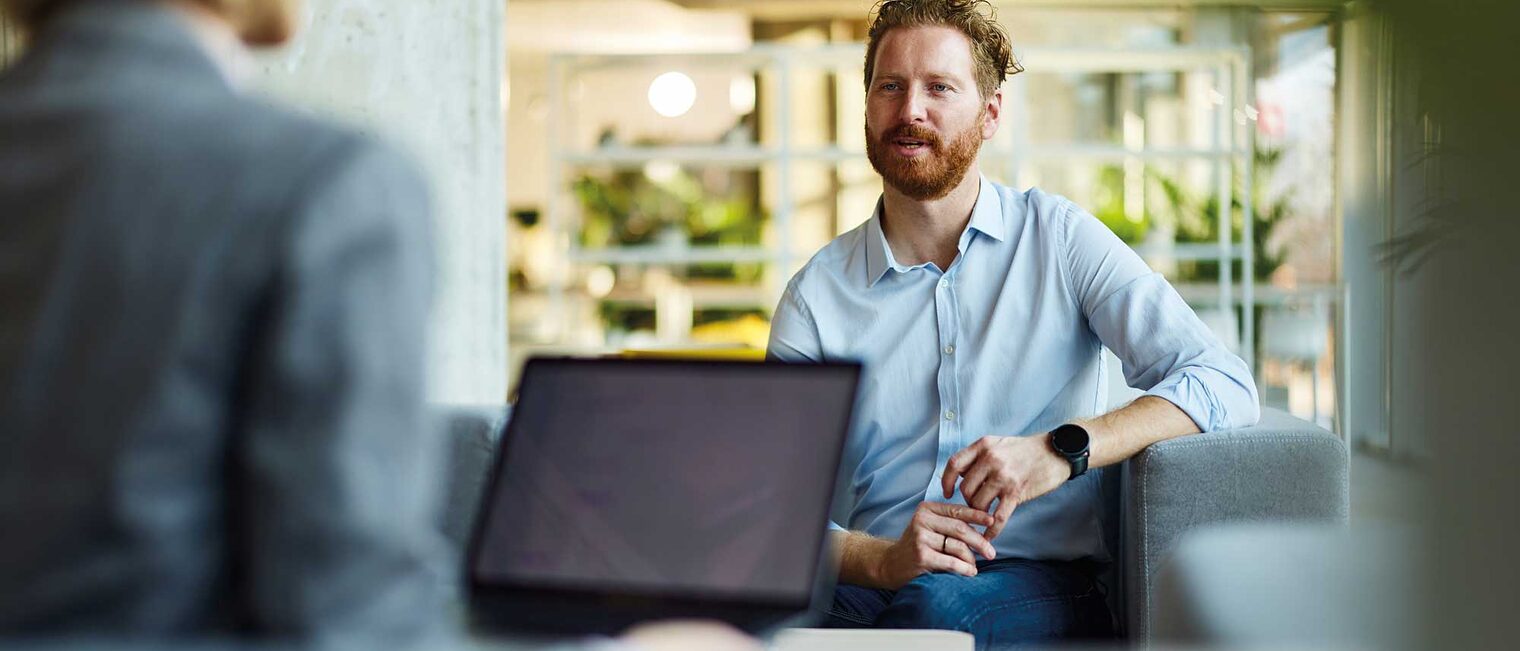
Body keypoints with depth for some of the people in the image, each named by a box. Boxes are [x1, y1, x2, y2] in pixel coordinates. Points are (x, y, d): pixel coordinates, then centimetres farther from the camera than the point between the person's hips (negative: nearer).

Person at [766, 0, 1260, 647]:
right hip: (871, 585, 1)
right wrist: (886, 559, -22)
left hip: (1035, 586, -1)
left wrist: (1061, 449, -20)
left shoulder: (1058, 238, 6)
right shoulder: (817, 293, 9)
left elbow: (1224, 385, -4)